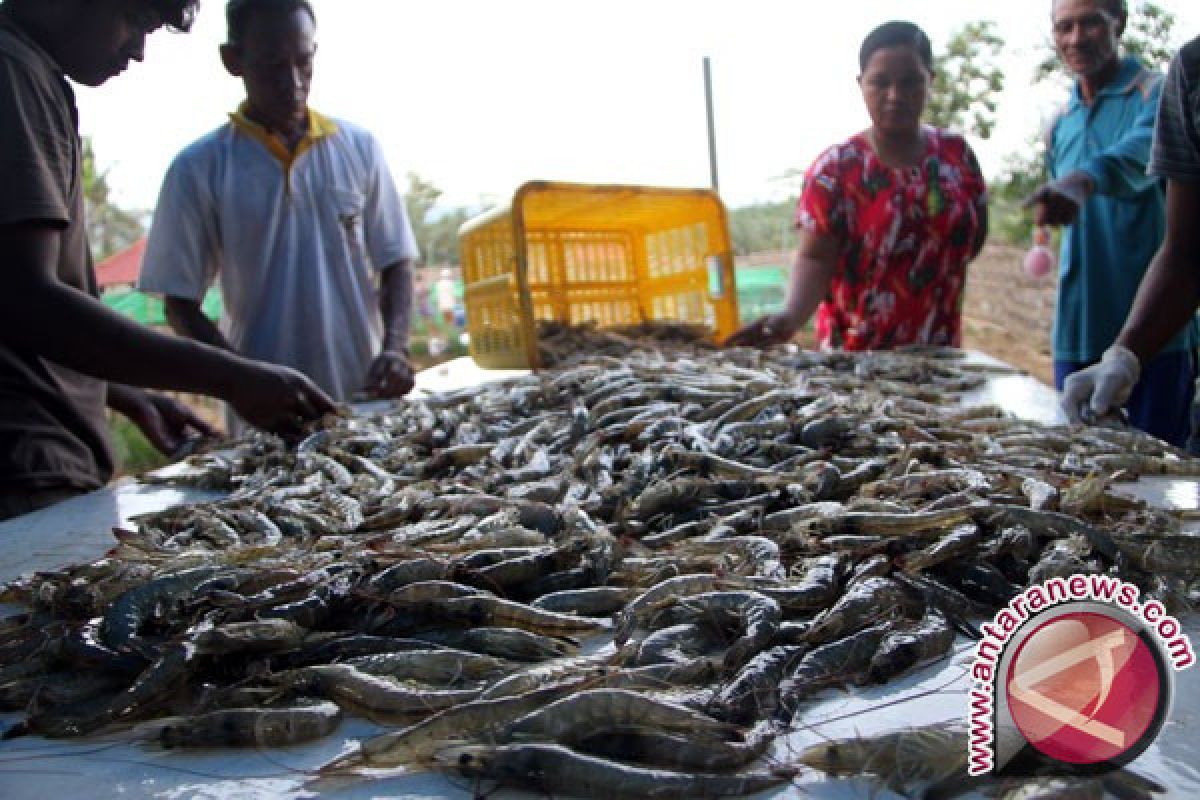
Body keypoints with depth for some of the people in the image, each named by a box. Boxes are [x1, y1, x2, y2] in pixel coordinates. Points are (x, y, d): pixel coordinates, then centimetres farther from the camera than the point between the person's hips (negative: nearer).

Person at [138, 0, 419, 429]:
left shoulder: (359, 149, 4)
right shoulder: (199, 168, -3)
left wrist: (395, 347, -9)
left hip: (368, 400, 2)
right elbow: (180, 303, 0)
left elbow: (395, 263, 8)